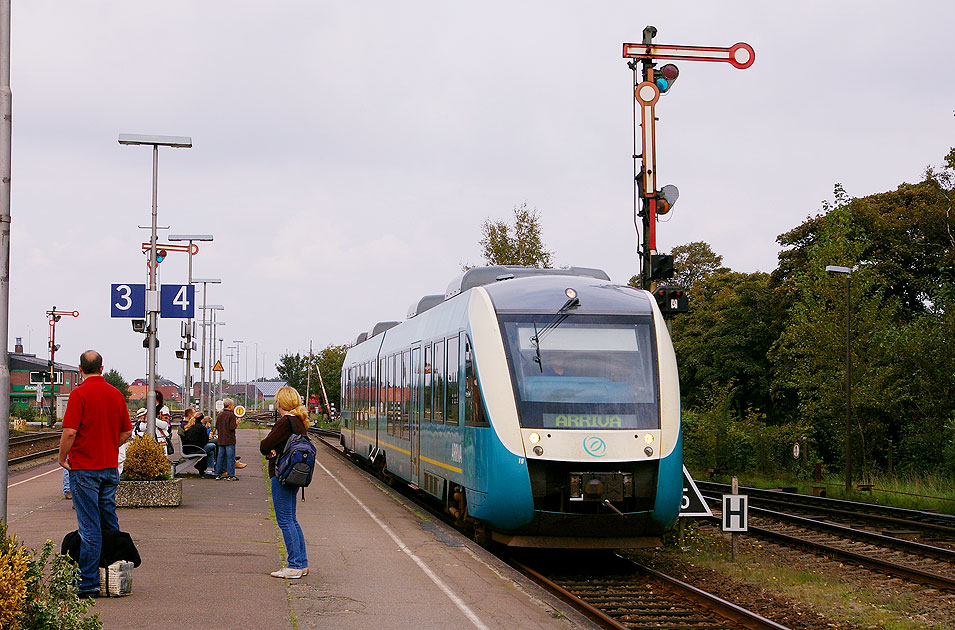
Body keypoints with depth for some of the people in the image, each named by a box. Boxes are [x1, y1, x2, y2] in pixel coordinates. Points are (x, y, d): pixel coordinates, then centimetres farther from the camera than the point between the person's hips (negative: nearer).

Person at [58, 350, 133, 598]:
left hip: (84, 468, -6)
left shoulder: (80, 394, -11)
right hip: (110, 467, 6)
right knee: (110, 524, 15)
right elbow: (126, 432, 11)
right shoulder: (116, 394, 7)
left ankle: (89, 583, -3)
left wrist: (62, 457, -3)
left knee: (89, 528, -5)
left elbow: (70, 431, -17)